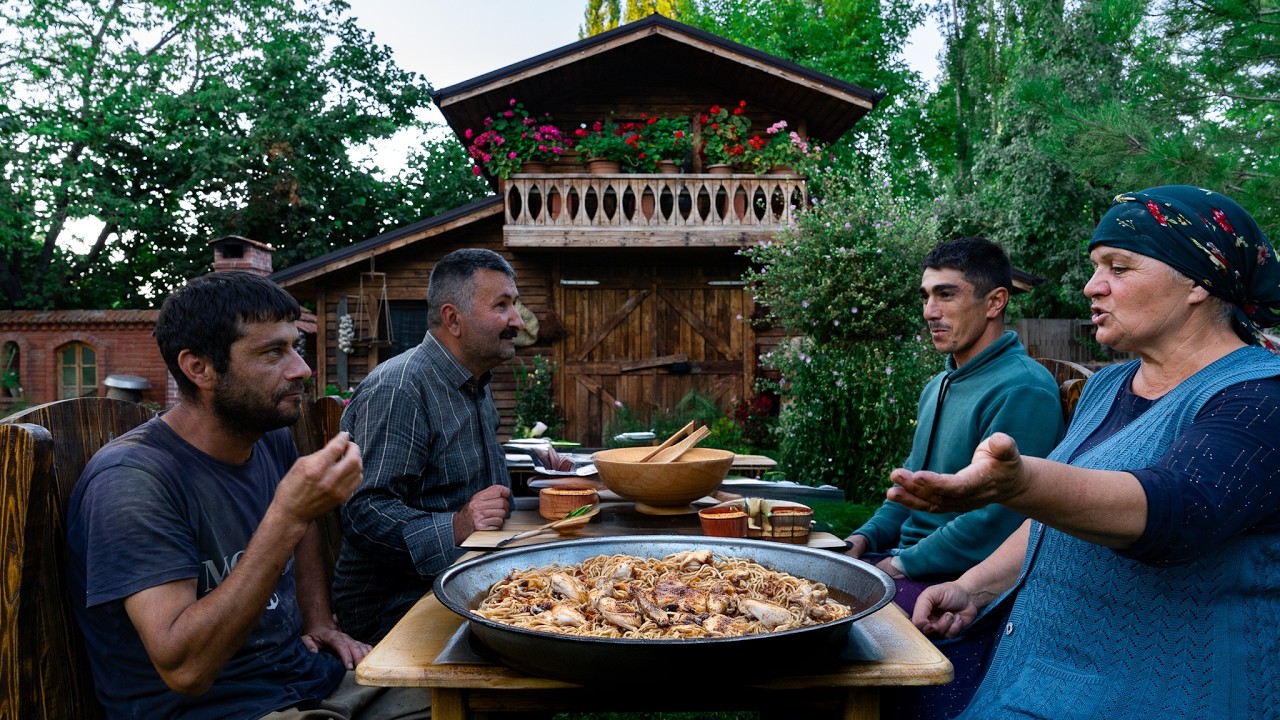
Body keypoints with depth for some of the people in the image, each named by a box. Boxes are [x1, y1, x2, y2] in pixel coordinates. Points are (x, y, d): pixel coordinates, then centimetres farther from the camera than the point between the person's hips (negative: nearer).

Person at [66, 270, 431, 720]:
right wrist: (286, 518, -31)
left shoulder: (275, 439, 2)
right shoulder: (131, 481, -20)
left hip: (313, 673, 8)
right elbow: (185, 670, -27)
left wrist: (319, 622, 11)